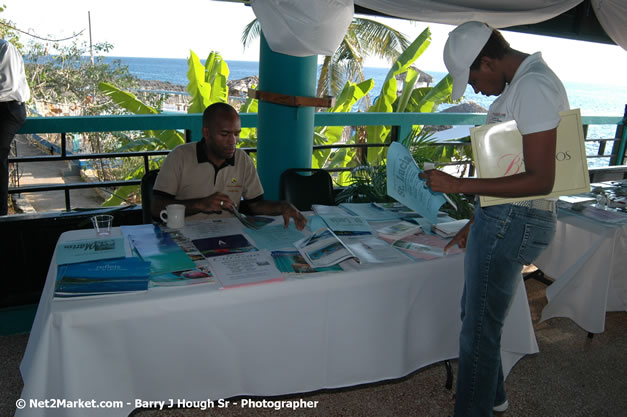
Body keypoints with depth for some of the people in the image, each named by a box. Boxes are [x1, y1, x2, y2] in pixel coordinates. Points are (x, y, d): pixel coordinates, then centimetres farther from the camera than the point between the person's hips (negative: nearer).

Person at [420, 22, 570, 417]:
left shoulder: (534, 87, -18)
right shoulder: (519, 82, 13)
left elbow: (540, 179, -23)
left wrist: (460, 185, -23)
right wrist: (478, 221, 20)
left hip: (514, 221, -10)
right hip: (501, 217, 10)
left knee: (480, 329, 0)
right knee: (476, 312, 22)